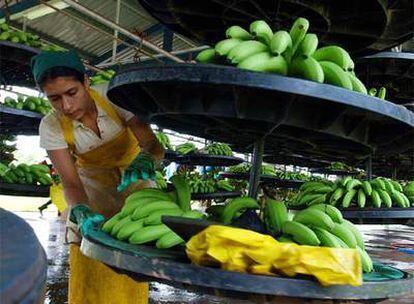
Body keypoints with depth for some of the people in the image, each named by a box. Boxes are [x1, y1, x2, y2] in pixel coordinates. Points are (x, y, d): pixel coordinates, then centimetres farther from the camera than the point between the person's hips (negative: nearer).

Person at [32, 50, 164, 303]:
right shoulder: (51, 126, -20)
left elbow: (155, 146, -25)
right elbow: (70, 182, -21)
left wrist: (145, 159, -48)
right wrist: (81, 212, -42)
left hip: (134, 179, -1)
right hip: (93, 185, 1)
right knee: (88, 271, -7)